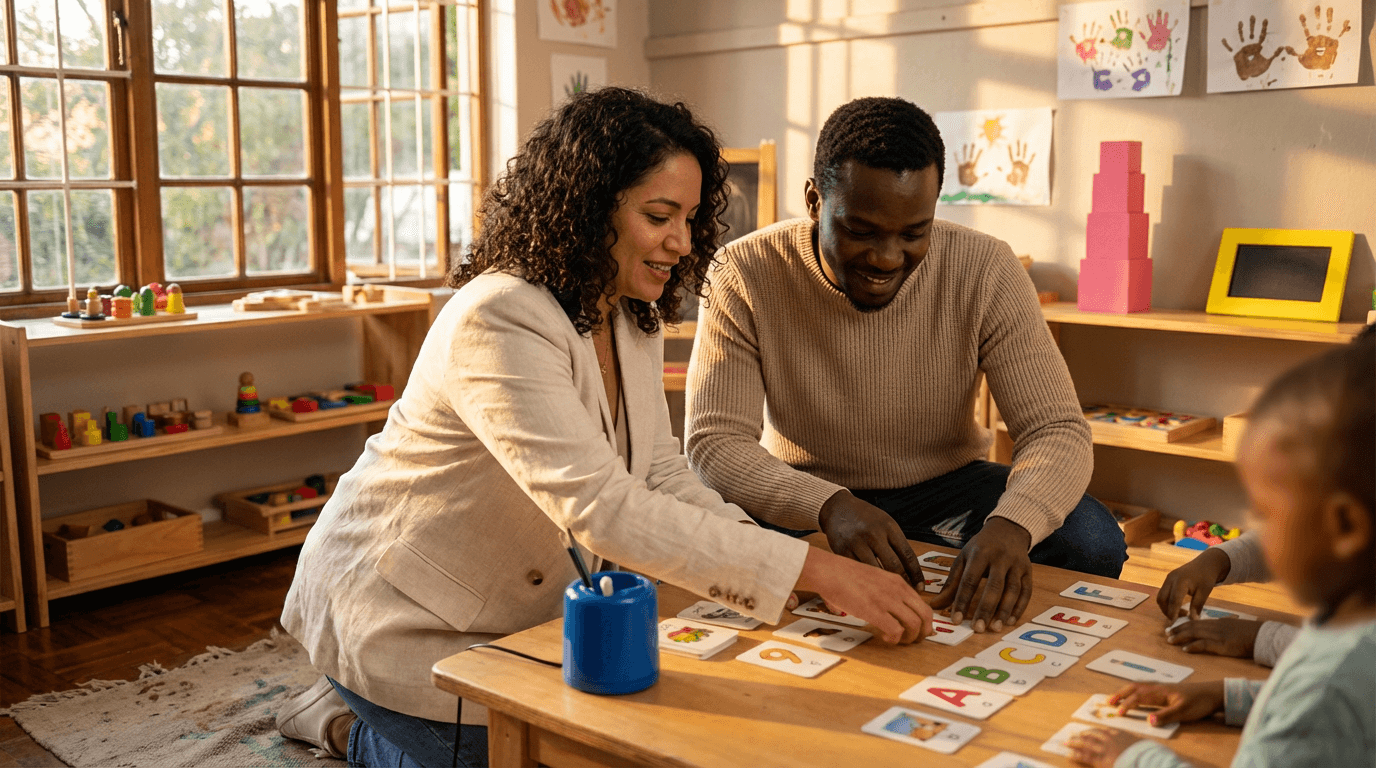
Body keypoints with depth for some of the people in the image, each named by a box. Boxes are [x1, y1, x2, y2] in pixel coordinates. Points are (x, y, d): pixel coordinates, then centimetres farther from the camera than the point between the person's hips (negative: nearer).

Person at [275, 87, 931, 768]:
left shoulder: (633, 317, -3)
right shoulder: (498, 323, -33)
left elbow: (659, 470, -2)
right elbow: (600, 508, -42)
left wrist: (751, 545, -22)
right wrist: (815, 570, -44)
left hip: (518, 608, 8)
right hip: (398, 614, -8)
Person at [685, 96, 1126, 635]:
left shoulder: (985, 270, -16)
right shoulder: (744, 276, -18)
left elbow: (1058, 430, -19)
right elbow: (714, 441, -23)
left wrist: (1011, 524, -43)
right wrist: (829, 507, -43)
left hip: (945, 487, 2)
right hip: (806, 498, -1)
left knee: (1092, 544, -24)